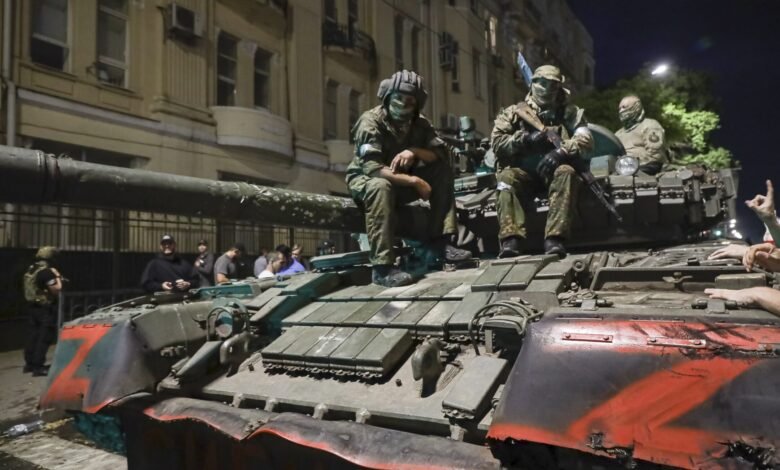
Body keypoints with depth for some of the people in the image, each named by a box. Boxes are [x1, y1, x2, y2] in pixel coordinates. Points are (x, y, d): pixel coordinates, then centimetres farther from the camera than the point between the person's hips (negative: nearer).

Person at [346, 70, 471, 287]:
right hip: (365, 180, -6)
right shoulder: (370, 122, -21)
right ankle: (382, 266, -41)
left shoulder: (419, 123, -2)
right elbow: (372, 169, -32)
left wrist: (415, 151, -28)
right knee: (381, 186, -40)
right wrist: (414, 181, -33)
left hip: (401, 182, 6)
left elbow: (442, 153, -9)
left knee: (443, 170, -11)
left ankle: (439, 239, -13)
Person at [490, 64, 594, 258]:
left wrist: (561, 151, -21)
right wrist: (525, 139, -14)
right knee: (506, 177, -32)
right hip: (523, 171, 0)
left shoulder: (569, 112, 13)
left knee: (566, 173, -33)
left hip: (553, 169, 0)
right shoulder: (515, 112, 13)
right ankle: (511, 239, -42)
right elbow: (496, 142, 2)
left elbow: (585, 140, -1)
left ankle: (555, 238, -41)